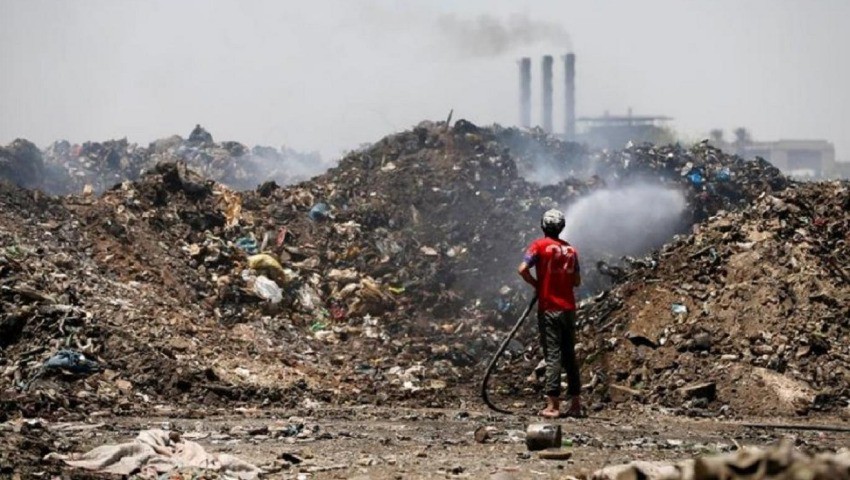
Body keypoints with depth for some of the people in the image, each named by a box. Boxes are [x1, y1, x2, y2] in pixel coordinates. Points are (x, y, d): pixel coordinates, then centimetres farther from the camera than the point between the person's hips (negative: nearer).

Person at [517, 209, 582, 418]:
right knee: (569, 355, 11)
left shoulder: (540, 245, -6)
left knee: (553, 356, -5)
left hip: (549, 309, -4)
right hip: (569, 308, 5)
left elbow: (523, 269, -16)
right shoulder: (570, 249, 9)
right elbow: (577, 281, 12)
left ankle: (553, 405, -7)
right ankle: (575, 404, 12)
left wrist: (536, 284, 0)